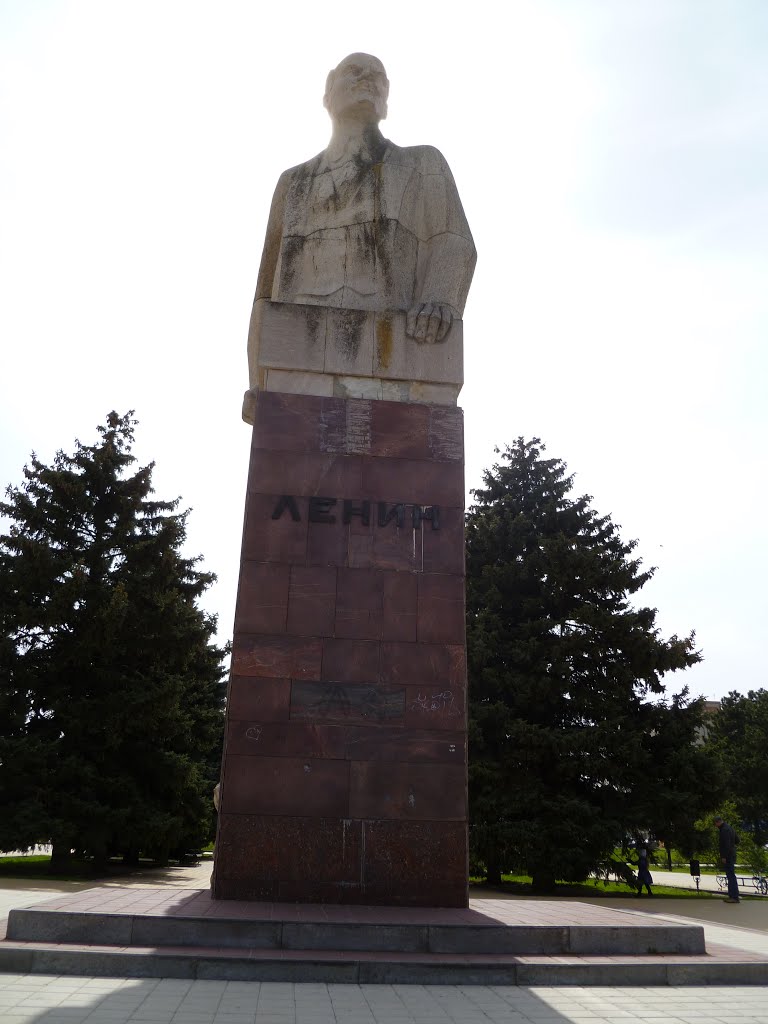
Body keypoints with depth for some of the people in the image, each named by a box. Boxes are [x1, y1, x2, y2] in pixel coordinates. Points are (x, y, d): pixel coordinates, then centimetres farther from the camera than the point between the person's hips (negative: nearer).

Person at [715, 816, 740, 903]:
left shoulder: (724, 830, -17)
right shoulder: (729, 828, 16)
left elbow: (726, 844, -23)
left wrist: (724, 856, -21)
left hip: (728, 856, -11)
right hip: (732, 855, 11)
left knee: (731, 876, -9)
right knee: (731, 875, 14)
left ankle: (735, 897, -9)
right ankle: (732, 895, 18)